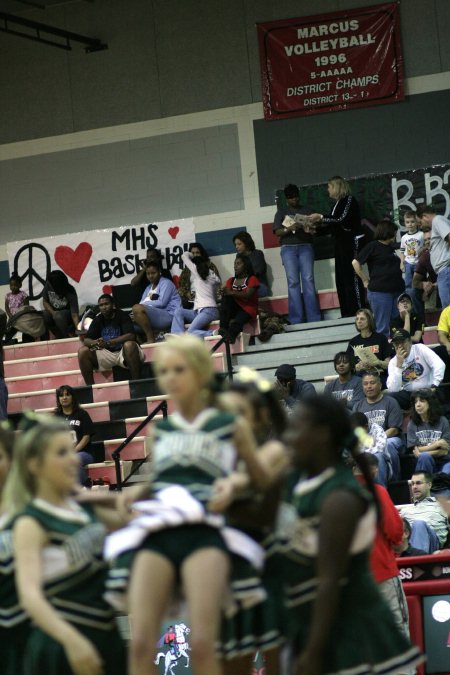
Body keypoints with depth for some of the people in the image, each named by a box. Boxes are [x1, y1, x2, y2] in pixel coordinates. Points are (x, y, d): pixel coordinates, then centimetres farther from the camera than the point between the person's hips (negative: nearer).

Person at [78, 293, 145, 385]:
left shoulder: (122, 316, -9)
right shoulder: (98, 320, 4)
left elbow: (130, 336, -24)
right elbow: (86, 340, -1)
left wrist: (108, 343, -33)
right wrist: (94, 343, -27)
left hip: (123, 352, -4)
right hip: (107, 353, 4)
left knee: (129, 345, -37)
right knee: (82, 351, -15)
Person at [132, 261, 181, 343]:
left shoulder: (166, 283, -1)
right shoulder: (149, 287, 24)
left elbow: (161, 303, -14)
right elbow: (142, 303, 10)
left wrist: (144, 304, -11)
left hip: (169, 316, -9)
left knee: (137, 308, -28)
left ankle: (151, 339, -27)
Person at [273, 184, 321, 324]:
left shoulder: (306, 210, 16)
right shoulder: (282, 211, 12)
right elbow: (277, 232, 2)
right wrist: (290, 228, -17)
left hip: (305, 247, 1)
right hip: (288, 248, -1)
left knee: (308, 280, -8)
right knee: (293, 282, -8)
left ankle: (314, 317, -10)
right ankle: (296, 320, -10)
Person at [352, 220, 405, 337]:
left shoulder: (391, 248, 18)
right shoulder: (373, 247, -2)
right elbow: (356, 263, -5)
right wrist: (366, 280, -5)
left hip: (396, 291, 7)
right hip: (379, 291, -7)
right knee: (383, 328, -5)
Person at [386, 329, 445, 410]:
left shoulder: (420, 349, -5)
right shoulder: (393, 362, 0)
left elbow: (439, 365, -17)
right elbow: (393, 390, -13)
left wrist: (434, 386, -25)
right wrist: (399, 365, -17)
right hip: (408, 394, 2)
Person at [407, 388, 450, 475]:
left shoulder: (442, 421, 0)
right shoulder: (412, 424, 4)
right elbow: (415, 450, -2)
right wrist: (438, 444, -8)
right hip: (425, 462, 1)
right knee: (424, 457, -34)